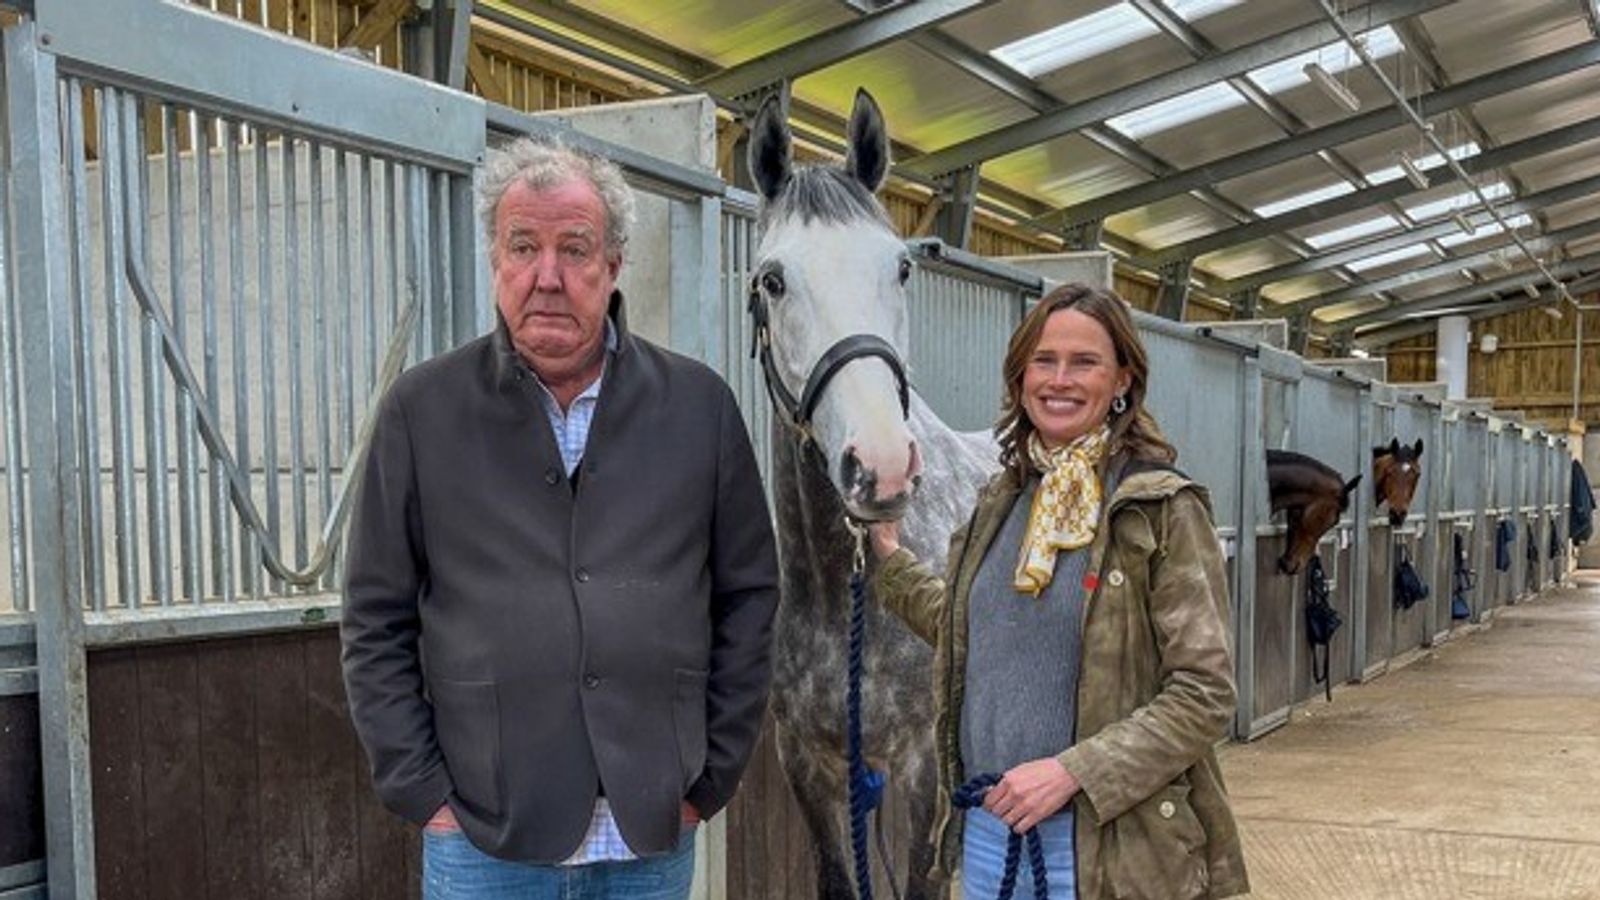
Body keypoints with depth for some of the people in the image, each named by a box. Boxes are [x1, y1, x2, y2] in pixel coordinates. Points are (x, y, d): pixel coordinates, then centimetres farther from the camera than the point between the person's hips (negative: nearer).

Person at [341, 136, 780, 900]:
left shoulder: (700, 405, 0)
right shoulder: (421, 409, -2)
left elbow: (747, 597, 5)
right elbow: (377, 622, 1)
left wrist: (712, 777, 3)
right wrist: (421, 792, -3)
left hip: (653, 836, 1)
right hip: (485, 839, -1)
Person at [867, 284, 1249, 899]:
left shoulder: (1164, 509, -11)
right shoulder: (1001, 500, 7)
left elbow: (1205, 695, -14)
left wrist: (1073, 770, -21)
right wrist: (888, 557, 17)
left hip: (1105, 846, -5)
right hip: (987, 826, 5)